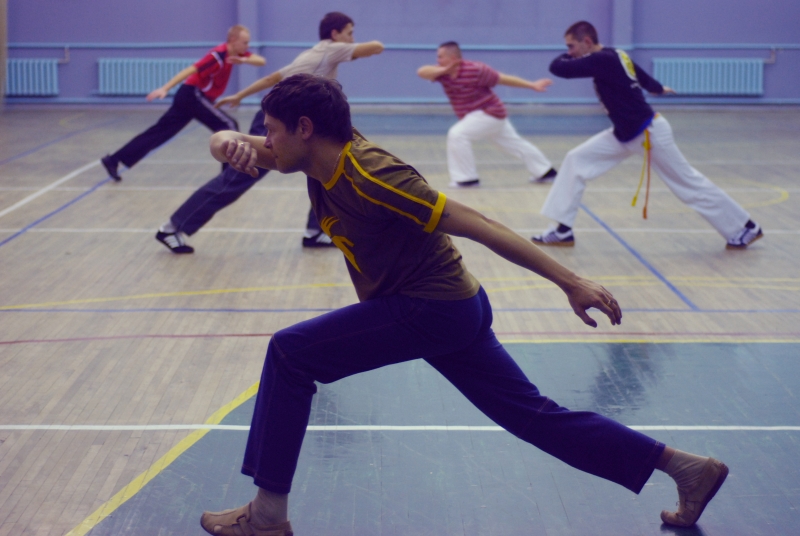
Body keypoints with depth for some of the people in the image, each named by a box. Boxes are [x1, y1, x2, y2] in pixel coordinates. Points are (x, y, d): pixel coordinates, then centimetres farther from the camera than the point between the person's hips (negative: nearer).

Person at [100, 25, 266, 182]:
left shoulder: (236, 53, 7)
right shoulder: (218, 55, -19)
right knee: (229, 125, -11)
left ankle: (113, 160, 8)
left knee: (160, 132, 7)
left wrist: (244, 60, -21)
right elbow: (191, 70, -26)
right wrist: (165, 89, -33)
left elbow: (261, 61, 1)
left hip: (189, 96, 9)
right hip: (193, 95, -9)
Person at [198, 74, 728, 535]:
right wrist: (232, 143, -20)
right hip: (455, 306, 9)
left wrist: (570, 282, -24)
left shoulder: (371, 177, -24)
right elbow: (229, 144, 7)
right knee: (533, 414, 13)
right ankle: (687, 468, 19)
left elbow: (480, 226, -24)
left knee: (290, 353, -9)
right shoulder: (322, 154, 0)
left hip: (432, 309, -9)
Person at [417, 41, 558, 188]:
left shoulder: (475, 70, -24)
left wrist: (533, 85, -12)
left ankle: (467, 178, -13)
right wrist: (443, 70, -35)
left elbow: (504, 79, -16)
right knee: (515, 144, 19)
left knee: (458, 134, -22)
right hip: (477, 116, 8)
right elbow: (422, 71, -20)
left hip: (490, 114, -8)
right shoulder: (443, 72, -6)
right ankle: (545, 172, 34)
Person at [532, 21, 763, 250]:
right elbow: (640, 75, 22)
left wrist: (569, 55, -3)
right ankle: (563, 230, 3)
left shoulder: (602, 61, -25)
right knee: (576, 161, 1)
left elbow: (558, 68, -27)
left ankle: (745, 228, 18)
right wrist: (657, 88, 44)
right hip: (625, 133, 9)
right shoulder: (612, 56, 4)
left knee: (689, 183, 3)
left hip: (650, 134, -9)